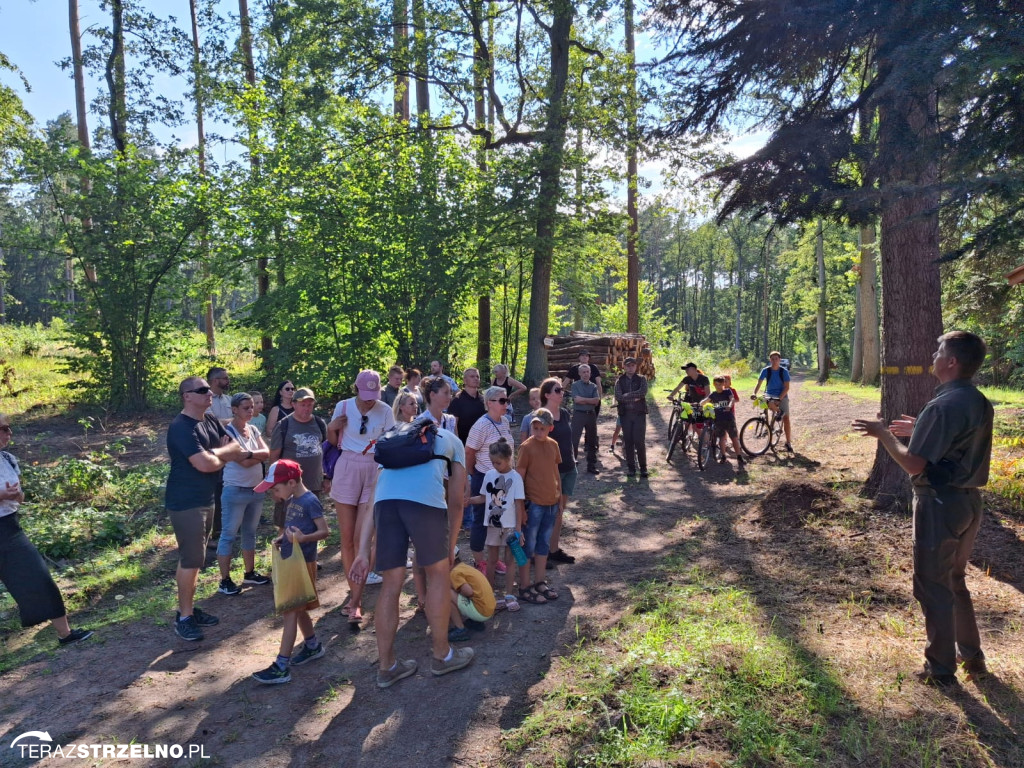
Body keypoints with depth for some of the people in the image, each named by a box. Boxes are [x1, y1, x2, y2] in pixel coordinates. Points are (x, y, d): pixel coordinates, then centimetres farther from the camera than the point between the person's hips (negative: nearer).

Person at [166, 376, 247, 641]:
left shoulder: (210, 421, 9)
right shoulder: (181, 427, -19)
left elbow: (237, 448, 3)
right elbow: (204, 464, -26)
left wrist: (212, 454, -14)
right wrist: (223, 456, -6)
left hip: (205, 500, 9)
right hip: (185, 503, -9)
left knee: (195, 557, 16)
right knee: (191, 559, -3)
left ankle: (189, 608, 28)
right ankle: (184, 617, 9)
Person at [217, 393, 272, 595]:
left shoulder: (254, 430, 9)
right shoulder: (228, 431, -13)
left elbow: (267, 453, -3)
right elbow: (243, 462, -20)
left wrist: (250, 453, -17)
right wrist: (259, 456, -7)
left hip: (257, 489, 7)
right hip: (236, 491, -7)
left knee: (250, 533, 16)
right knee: (229, 535, 1)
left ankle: (250, 573, 27)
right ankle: (225, 580, 8)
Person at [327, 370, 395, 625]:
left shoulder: (385, 411, -3)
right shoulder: (343, 406, 1)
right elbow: (333, 441, 12)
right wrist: (332, 428, -9)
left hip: (374, 471, -2)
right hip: (347, 469, 2)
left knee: (362, 538, -7)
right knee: (347, 537, 4)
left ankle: (355, 601, -2)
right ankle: (354, 588, 21)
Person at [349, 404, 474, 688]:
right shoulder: (453, 441, 32)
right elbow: (455, 502, 27)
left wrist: (363, 553, 24)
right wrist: (450, 547, 35)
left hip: (386, 497, 3)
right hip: (426, 497, -3)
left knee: (392, 583, 16)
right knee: (438, 574, 18)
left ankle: (387, 666, 27)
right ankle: (442, 655, 31)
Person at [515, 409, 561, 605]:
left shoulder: (553, 445, 4)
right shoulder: (527, 447, -13)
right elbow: (519, 476, -12)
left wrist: (559, 495, 13)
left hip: (551, 503, 6)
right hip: (534, 504, -6)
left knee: (544, 545, 17)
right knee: (528, 546, 4)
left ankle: (539, 583, 30)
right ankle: (524, 588, 15)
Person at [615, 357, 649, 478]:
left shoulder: (641, 379, 7)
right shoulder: (620, 381, 9)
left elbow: (643, 392, -13)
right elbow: (618, 397, -7)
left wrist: (627, 395, -11)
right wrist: (634, 398, -12)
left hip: (639, 413, -1)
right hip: (625, 414, 2)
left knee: (640, 441, -7)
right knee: (628, 442, 4)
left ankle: (643, 468, 5)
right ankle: (630, 468, 13)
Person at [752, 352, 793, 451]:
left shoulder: (784, 371, -8)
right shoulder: (766, 370, -6)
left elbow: (786, 387, -11)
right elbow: (759, 383, -9)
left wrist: (780, 398, -25)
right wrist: (754, 393, -27)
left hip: (782, 396, -1)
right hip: (769, 395, 2)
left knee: (786, 418, -6)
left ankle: (788, 442, 2)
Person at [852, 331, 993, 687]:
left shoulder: (942, 407, -23)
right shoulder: (979, 403, 6)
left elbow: (913, 464, -23)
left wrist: (884, 434, -11)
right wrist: (920, 430, 19)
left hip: (940, 504, -9)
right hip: (969, 500, 9)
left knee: (933, 588, 5)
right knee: (955, 581, 23)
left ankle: (941, 670, 17)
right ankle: (972, 656, 35)